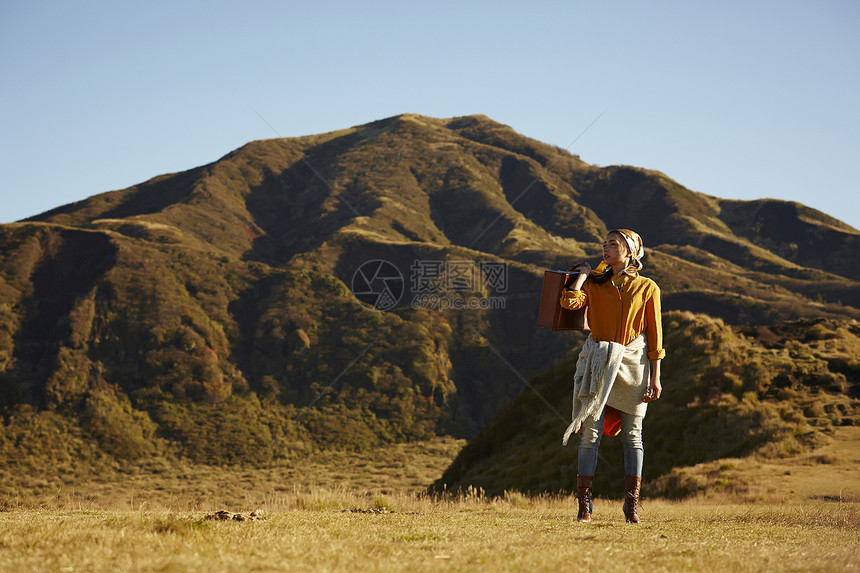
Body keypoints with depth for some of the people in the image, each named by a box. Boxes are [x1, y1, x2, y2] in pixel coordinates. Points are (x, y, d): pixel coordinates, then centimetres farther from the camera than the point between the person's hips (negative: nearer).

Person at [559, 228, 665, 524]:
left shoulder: (647, 288, 3)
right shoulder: (595, 284, 9)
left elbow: (654, 336, 3)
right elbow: (570, 302, -12)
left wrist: (655, 378, -1)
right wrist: (583, 274, 1)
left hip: (633, 365, -1)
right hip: (599, 363, 1)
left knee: (632, 435, 2)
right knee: (591, 433, -6)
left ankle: (632, 505, 8)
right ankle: (584, 504, -2)